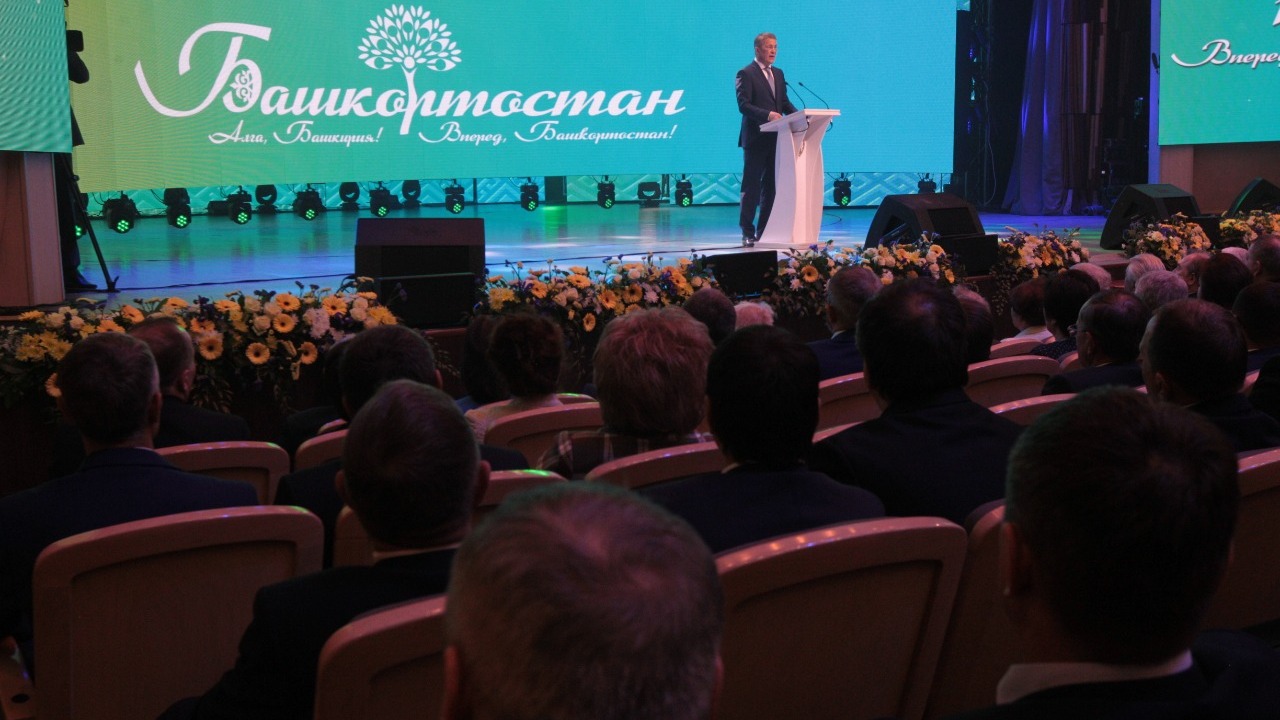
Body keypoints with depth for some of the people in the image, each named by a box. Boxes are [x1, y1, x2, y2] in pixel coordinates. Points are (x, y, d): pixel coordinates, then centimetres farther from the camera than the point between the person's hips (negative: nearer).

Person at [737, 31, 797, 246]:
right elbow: (743, 105, -15)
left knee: (771, 187, 8)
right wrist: (767, 114, -28)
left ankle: (765, 231, 14)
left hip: (775, 138, 7)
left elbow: (784, 102, 16)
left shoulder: (778, 73, 16)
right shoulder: (746, 74, -6)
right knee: (752, 188, -3)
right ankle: (748, 233, 2)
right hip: (755, 138, -7)